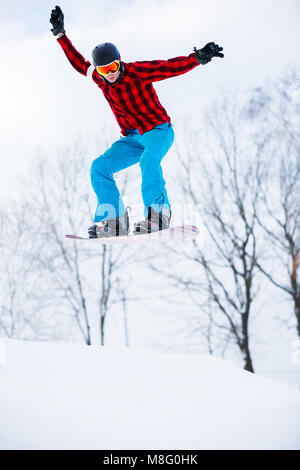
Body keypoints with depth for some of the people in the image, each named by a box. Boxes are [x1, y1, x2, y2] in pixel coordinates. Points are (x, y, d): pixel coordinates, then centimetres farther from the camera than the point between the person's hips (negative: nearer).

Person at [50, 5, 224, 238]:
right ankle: (114, 220, -14)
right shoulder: (101, 79, 2)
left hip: (159, 131, -7)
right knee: (99, 167, -7)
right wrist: (61, 34, 19)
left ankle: (158, 213, -40)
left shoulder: (137, 71, -15)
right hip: (133, 138, 7)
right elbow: (79, 62, 18)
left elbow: (171, 67, -21)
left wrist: (198, 57, -36)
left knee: (148, 161, -38)